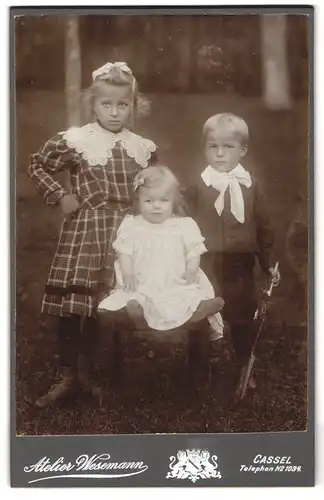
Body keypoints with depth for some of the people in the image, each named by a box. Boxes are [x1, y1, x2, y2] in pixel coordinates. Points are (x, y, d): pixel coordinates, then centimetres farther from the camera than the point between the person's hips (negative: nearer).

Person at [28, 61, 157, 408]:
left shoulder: (144, 148, 4)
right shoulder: (74, 141, -6)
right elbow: (36, 166, 4)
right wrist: (59, 197, -5)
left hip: (124, 237, 3)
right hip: (84, 233, -3)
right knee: (70, 305, -2)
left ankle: (87, 371, 25)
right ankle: (68, 376, 12)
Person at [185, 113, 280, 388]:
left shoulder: (251, 185, 1)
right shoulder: (197, 187, -5)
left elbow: (264, 226, 5)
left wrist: (268, 262, 6)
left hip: (242, 267, 2)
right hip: (208, 268, -2)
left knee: (244, 320, 14)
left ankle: (245, 368, 32)